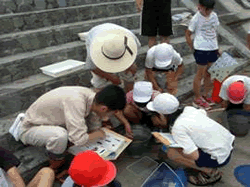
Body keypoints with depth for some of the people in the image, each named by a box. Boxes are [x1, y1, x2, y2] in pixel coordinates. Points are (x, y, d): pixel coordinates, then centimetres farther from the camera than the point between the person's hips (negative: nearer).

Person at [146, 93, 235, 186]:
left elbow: (194, 156, -24)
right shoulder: (189, 109, 0)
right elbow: (203, 112, 23)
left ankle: (210, 172, 1)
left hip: (220, 157, -8)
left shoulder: (177, 128, -22)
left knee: (171, 153, -7)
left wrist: (173, 145, -6)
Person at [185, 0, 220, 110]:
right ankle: (197, 99, 16)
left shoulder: (214, 16, 6)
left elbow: (214, 32, 16)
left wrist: (217, 47, 14)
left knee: (209, 74, 14)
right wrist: (193, 49, -7)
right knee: (200, 74, 3)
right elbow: (188, 35, -5)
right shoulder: (196, 19, -11)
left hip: (213, 49, 6)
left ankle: (206, 96, 31)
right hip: (201, 50, -6)